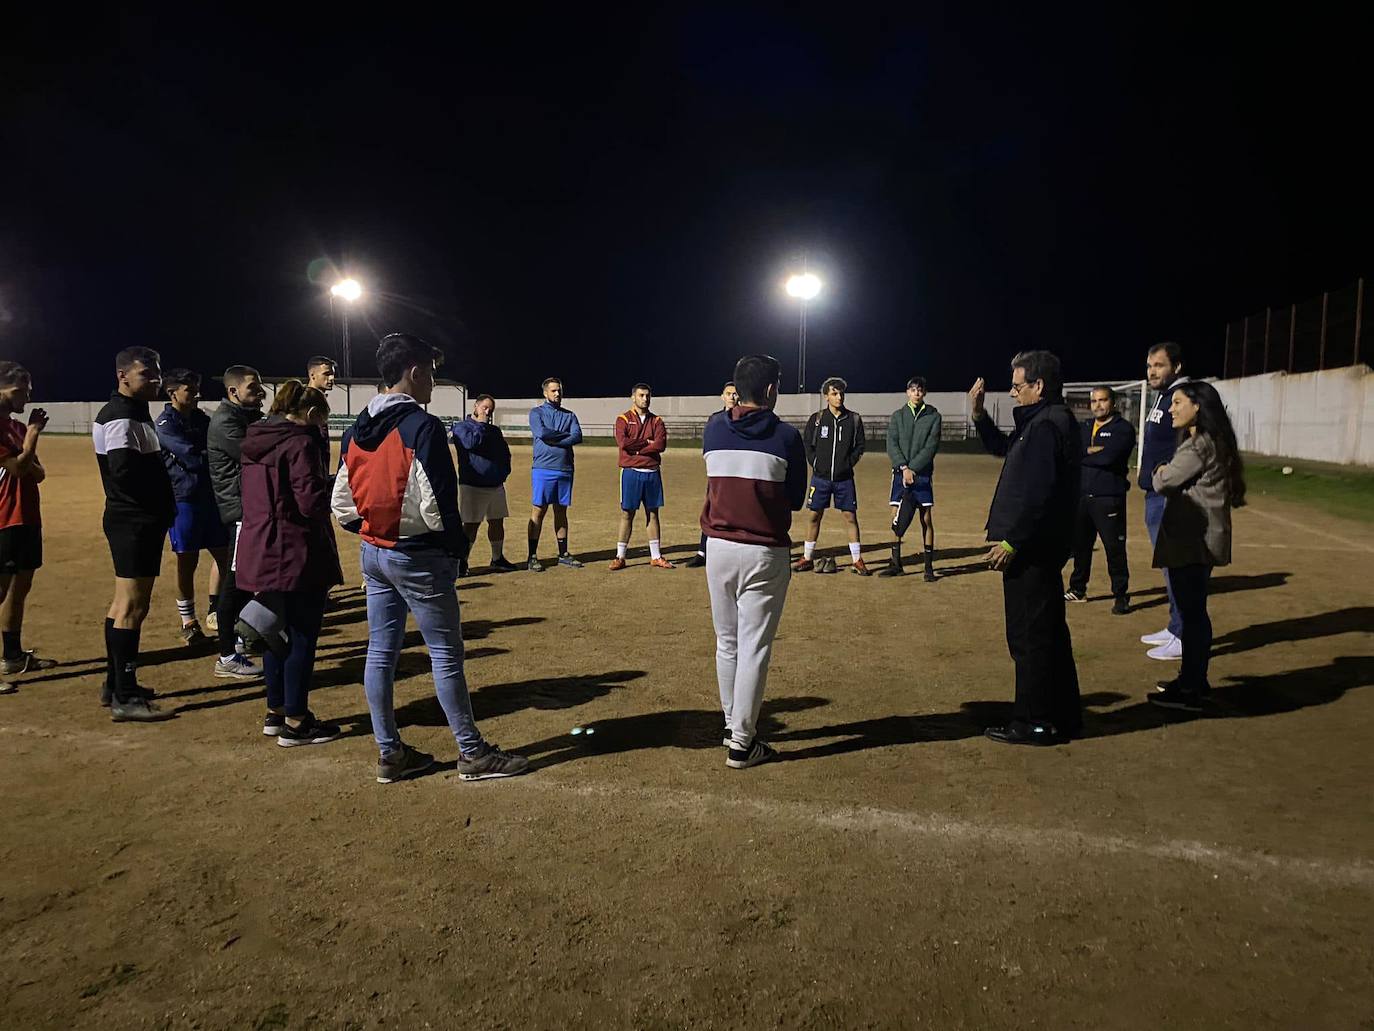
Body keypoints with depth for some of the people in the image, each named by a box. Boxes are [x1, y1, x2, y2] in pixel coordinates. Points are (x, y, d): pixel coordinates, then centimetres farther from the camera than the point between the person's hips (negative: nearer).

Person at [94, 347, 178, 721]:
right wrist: (159, 502, -13)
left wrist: (163, 506, 6)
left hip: (142, 521, 11)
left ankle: (115, 685, 29)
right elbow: (124, 470, -27)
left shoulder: (135, 412, 18)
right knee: (132, 605, -7)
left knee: (127, 602, 17)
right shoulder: (119, 416, -14)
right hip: (133, 522, -11)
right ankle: (125, 699, -2)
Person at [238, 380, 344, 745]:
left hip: (261, 553, 9)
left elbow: (255, 496, 18)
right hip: (297, 557, -9)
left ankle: (276, 711, 28)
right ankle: (295, 722, 8)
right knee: (302, 637, 1)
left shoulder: (254, 443, 12)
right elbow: (312, 502, -22)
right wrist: (333, 488, -2)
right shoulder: (301, 443, -15)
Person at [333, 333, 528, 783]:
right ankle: (472, 753, 12)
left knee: (380, 652, 12)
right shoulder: (422, 426, -17)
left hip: (373, 554, 8)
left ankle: (390, 754, 22)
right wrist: (459, 545, -5)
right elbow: (436, 505, -21)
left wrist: (372, 531, 17)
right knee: (446, 654, 1)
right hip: (418, 557, -8)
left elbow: (342, 505, 7)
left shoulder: (358, 430, 7)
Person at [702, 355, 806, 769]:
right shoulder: (786, 437, -8)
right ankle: (741, 743, 7)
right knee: (754, 647, 2)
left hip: (719, 548, 4)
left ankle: (733, 725, 29)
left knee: (726, 643, 17)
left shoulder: (713, 430, 2)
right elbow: (796, 500, 1)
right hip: (765, 553, -4)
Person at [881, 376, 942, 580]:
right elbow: (892, 444, 0)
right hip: (901, 473, 2)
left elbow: (931, 447, -5)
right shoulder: (898, 416, 8)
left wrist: (913, 468, -13)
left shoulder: (933, 416, 3)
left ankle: (929, 566, 5)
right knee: (896, 518, 1)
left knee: (927, 519, -1)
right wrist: (904, 467, -13)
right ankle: (895, 564, 10)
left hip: (922, 474, -1)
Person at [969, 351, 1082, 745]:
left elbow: (1039, 494, -24)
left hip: (1031, 549, -11)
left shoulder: (1046, 426, -17)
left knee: (1029, 637, -2)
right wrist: (979, 416, 16)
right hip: (1041, 548, 11)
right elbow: (1003, 447, 30)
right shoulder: (1041, 421, 15)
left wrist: (1012, 542, -20)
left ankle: (1034, 722, 8)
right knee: (1049, 632, 17)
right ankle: (1063, 716, 27)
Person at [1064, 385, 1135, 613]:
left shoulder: (1123, 429, -3)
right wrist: (1093, 451, -13)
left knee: (1115, 548, -5)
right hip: (1081, 496, 6)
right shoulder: (1084, 428, 16)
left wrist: (1082, 454, -6)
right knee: (1080, 544, 14)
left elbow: (1109, 457, -19)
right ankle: (1078, 589, 27)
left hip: (1109, 498, -6)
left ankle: (1121, 595, 4)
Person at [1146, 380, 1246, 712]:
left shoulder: (1199, 446, -17)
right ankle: (1194, 679, 27)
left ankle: (1190, 691, 1)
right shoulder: (1209, 442, 16)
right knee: (1194, 610, 16)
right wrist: (1166, 473, -2)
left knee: (1191, 612, -5)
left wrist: (1159, 471, 6)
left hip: (1191, 540, -10)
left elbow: (1163, 483, -14)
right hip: (1199, 537, 10)